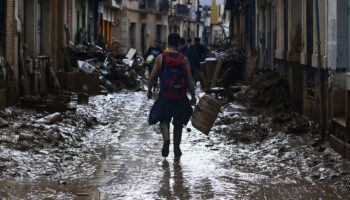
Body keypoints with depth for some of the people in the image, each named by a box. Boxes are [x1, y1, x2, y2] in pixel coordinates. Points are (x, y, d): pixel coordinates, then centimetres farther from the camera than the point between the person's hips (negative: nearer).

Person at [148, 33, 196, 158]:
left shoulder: (160, 58, -3)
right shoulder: (184, 59, -2)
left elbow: (152, 77, 0)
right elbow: (190, 80, -4)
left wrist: (149, 90, 16)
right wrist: (193, 96, 4)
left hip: (165, 96, -1)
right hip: (180, 96, 1)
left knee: (164, 120, 15)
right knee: (178, 122, 16)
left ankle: (166, 138, -14)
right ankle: (177, 150, 19)